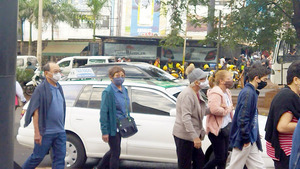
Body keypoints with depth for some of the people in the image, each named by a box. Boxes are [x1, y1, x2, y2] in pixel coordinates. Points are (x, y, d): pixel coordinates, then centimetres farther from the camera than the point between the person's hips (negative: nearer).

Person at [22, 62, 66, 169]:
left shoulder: (59, 88, 11)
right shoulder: (41, 89, -11)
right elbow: (35, 112, -14)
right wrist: (37, 133, -18)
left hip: (60, 132, 6)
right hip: (45, 132, -6)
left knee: (60, 157, 6)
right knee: (38, 157, 4)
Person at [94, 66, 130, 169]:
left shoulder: (124, 90, 9)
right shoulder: (108, 92, -15)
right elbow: (103, 112, -17)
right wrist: (104, 131, -20)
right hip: (112, 127, -8)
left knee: (113, 151, 20)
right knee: (116, 152, 1)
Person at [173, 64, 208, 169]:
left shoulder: (197, 94, 12)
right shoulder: (187, 95, -20)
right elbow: (185, 118, -28)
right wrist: (195, 137, -31)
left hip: (192, 135, 10)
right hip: (184, 136, -10)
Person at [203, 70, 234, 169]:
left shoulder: (227, 92, 12)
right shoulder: (215, 93, -18)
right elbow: (214, 109, -32)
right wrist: (228, 110, -18)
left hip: (226, 128, 9)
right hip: (216, 129, -9)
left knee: (224, 157, 13)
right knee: (219, 158, -5)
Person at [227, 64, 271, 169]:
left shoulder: (252, 92, 12)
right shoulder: (248, 93, -19)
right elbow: (242, 118, -24)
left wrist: (255, 135, 17)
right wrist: (245, 139, -18)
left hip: (250, 140, 10)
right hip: (244, 141, -10)